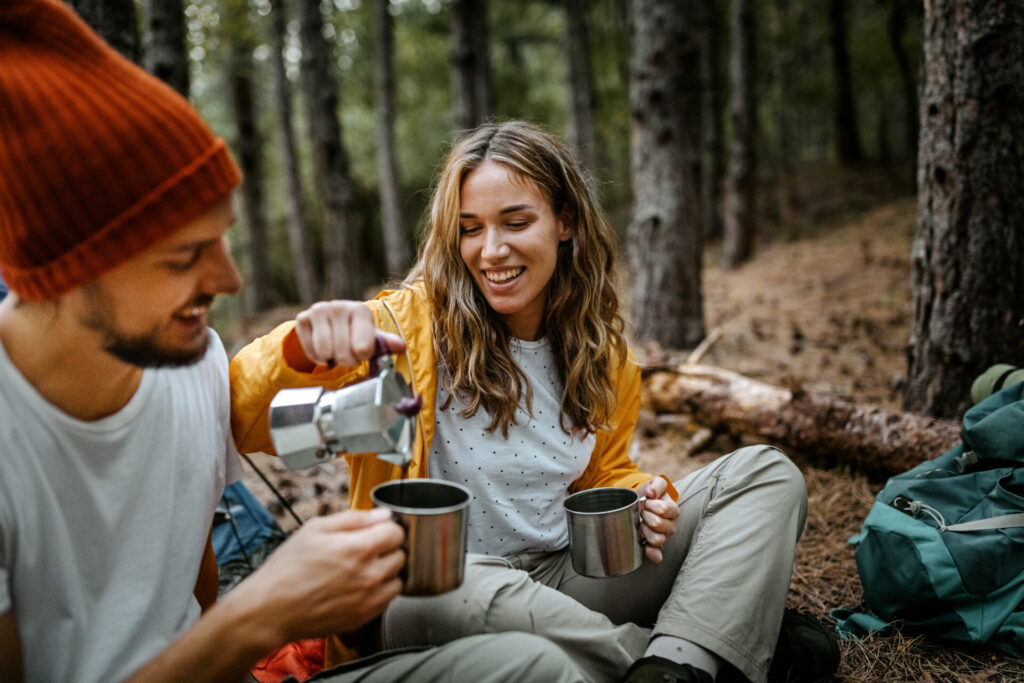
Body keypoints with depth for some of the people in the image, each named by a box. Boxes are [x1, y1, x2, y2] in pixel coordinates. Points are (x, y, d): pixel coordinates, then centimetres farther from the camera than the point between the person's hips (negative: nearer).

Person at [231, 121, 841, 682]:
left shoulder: (601, 350, 3)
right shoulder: (410, 324, -12)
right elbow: (243, 424, -21)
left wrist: (646, 499, -6)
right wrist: (303, 349, -43)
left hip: (568, 580, 5)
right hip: (450, 587, -4)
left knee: (766, 473, -2)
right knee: (423, 592, -41)